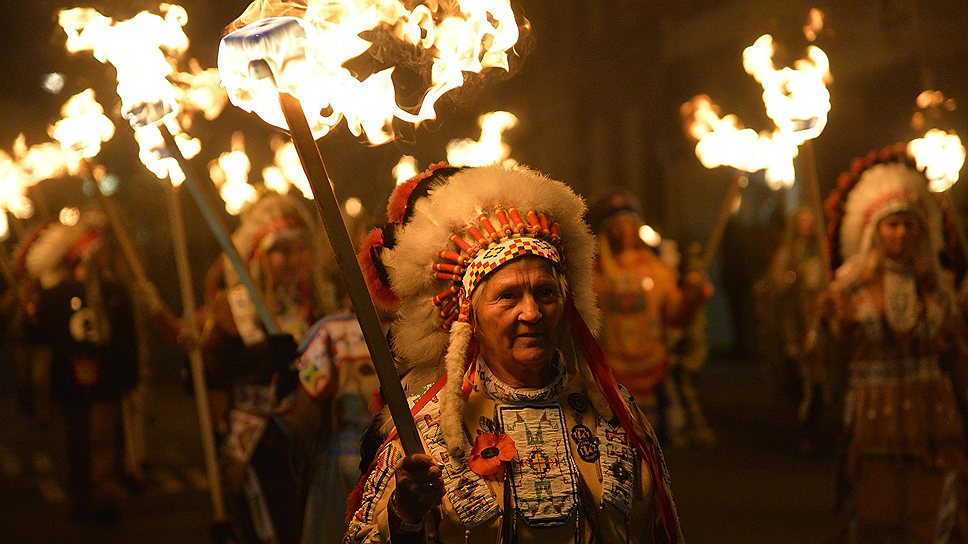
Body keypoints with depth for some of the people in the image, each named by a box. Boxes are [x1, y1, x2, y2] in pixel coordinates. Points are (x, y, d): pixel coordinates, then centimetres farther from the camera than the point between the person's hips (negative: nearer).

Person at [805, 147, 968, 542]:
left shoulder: (935, 287, 7)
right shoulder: (851, 288, -1)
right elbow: (827, 367, -5)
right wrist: (828, 322, -19)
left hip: (932, 420, 2)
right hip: (874, 424, -2)